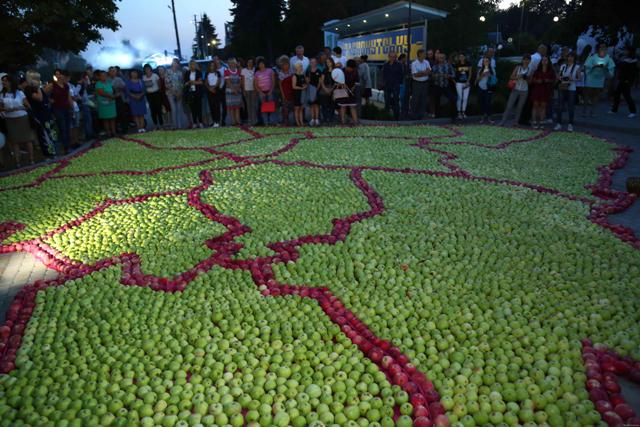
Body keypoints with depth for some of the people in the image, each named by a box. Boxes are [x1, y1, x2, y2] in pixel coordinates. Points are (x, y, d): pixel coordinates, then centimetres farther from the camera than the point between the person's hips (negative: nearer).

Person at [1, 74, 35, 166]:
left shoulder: (19, 92, 0)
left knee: (27, 139, -2)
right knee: (14, 141, 2)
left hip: (22, 118, -2)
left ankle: (31, 160, 5)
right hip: (10, 120, 2)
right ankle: (17, 162, 3)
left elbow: (28, 106, -2)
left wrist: (18, 108, -14)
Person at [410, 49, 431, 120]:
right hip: (417, 83, -5)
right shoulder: (414, 63, -9)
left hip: (425, 83, 5)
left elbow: (429, 72, -1)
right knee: (415, 100, 1)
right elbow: (415, 75, -14)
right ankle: (415, 116, 12)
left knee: (423, 100, 7)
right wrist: (424, 72, -9)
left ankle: (421, 115, 17)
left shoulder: (426, 62, 6)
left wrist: (420, 73, -15)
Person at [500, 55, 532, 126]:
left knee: (519, 107, 4)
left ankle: (516, 122, 10)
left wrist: (526, 78, -14)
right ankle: (503, 121, -5)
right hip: (515, 89, -1)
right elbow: (511, 77, 1)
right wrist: (518, 77, -16)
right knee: (509, 106, -6)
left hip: (524, 91, 1)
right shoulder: (518, 67, 3)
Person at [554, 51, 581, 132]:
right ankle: (558, 124, 6)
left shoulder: (577, 67, 2)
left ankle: (570, 125, 8)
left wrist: (572, 79, -19)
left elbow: (580, 78, 0)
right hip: (562, 88, 2)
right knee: (560, 106, -1)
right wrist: (560, 78, -11)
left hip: (571, 89, -2)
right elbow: (558, 76, 12)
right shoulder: (563, 66, 9)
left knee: (571, 107, 1)